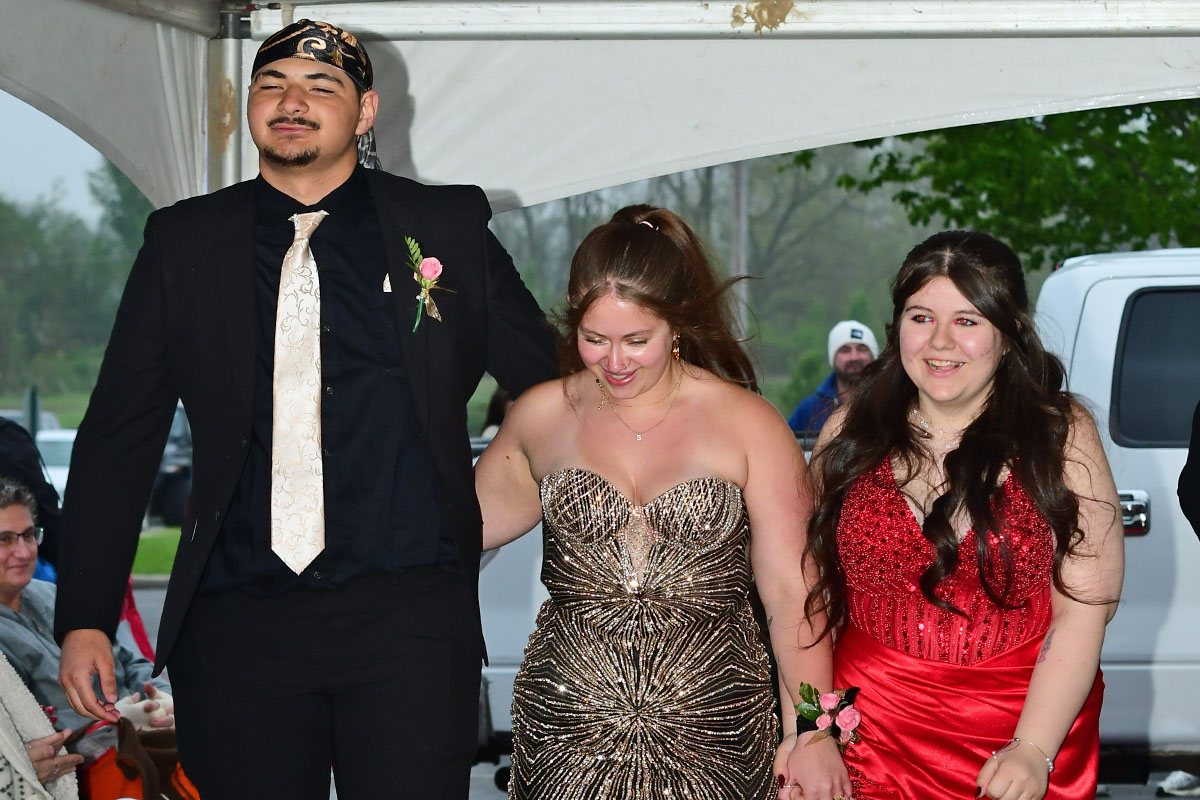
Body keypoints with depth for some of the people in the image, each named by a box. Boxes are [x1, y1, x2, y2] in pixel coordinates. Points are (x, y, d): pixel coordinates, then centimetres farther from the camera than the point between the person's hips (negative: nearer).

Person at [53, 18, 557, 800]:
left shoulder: (449, 228, 7)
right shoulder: (184, 242, 9)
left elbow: (553, 384, 16)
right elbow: (118, 438, 9)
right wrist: (86, 619, 3)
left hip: (409, 617, -1)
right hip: (236, 626, 1)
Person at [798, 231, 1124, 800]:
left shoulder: (1061, 437, -4)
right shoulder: (851, 434, 3)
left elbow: (1083, 611, -9)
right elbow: (814, 593, 3)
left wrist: (1032, 750, -18)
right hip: (871, 738, 2)